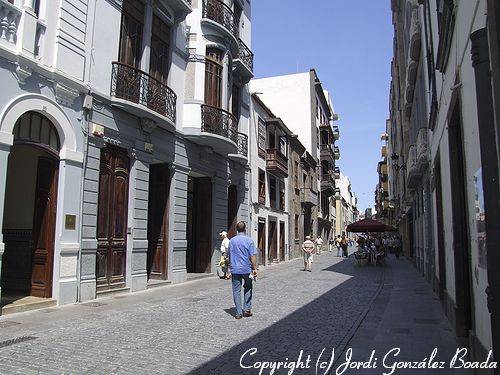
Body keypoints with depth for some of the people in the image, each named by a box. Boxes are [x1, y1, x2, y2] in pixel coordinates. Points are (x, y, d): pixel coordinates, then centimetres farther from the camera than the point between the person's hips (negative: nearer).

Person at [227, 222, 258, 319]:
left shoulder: (231, 241, 5)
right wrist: (255, 268, -4)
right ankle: (247, 309, 14)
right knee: (248, 289, 16)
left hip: (235, 270, 2)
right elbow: (253, 256, -9)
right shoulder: (249, 240, -6)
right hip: (247, 269, -1)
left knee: (236, 290, 5)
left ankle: (238, 312, 6)